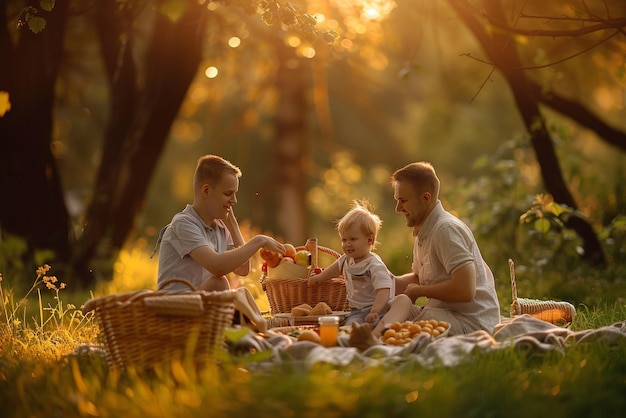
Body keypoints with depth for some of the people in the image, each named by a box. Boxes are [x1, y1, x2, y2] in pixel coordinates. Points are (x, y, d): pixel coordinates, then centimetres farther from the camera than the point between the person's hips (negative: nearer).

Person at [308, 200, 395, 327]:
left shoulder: (376, 267, -19)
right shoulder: (348, 259, 9)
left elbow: (384, 291, -29)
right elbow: (337, 267, 34)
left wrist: (375, 311, -43)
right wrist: (319, 277, 40)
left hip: (376, 310, -7)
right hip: (356, 312, 7)